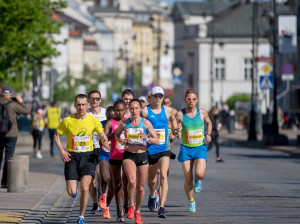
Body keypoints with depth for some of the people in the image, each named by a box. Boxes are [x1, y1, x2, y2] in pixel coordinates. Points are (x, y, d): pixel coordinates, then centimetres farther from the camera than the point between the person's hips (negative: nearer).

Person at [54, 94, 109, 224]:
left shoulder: (94, 120, -2)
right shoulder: (67, 121, -6)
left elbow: (103, 136, 8)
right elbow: (56, 135, 6)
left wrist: (105, 142, -16)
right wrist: (62, 151, -7)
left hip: (88, 156, 0)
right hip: (72, 157, 0)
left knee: (84, 188, -14)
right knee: (71, 192, -7)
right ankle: (73, 189, 33)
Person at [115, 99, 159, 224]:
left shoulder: (146, 123, -4)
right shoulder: (124, 123, 1)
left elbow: (157, 141, -3)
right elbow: (116, 134, 20)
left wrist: (147, 138, -22)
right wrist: (120, 140, -2)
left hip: (142, 155, 1)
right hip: (128, 155, -1)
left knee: (140, 187, 7)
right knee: (132, 181, -24)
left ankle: (137, 211, 29)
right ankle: (131, 205, 0)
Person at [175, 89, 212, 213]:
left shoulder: (202, 112, -2)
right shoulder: (180, 114, -6)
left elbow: (209, 123, 18)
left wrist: (208, 134, 2)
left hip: (200, 147, 0)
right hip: (186, 148, 0)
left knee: (199, 173, -22)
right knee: (188, 178, -2)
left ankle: (198, 180, 16)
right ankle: (191, 202, 19)